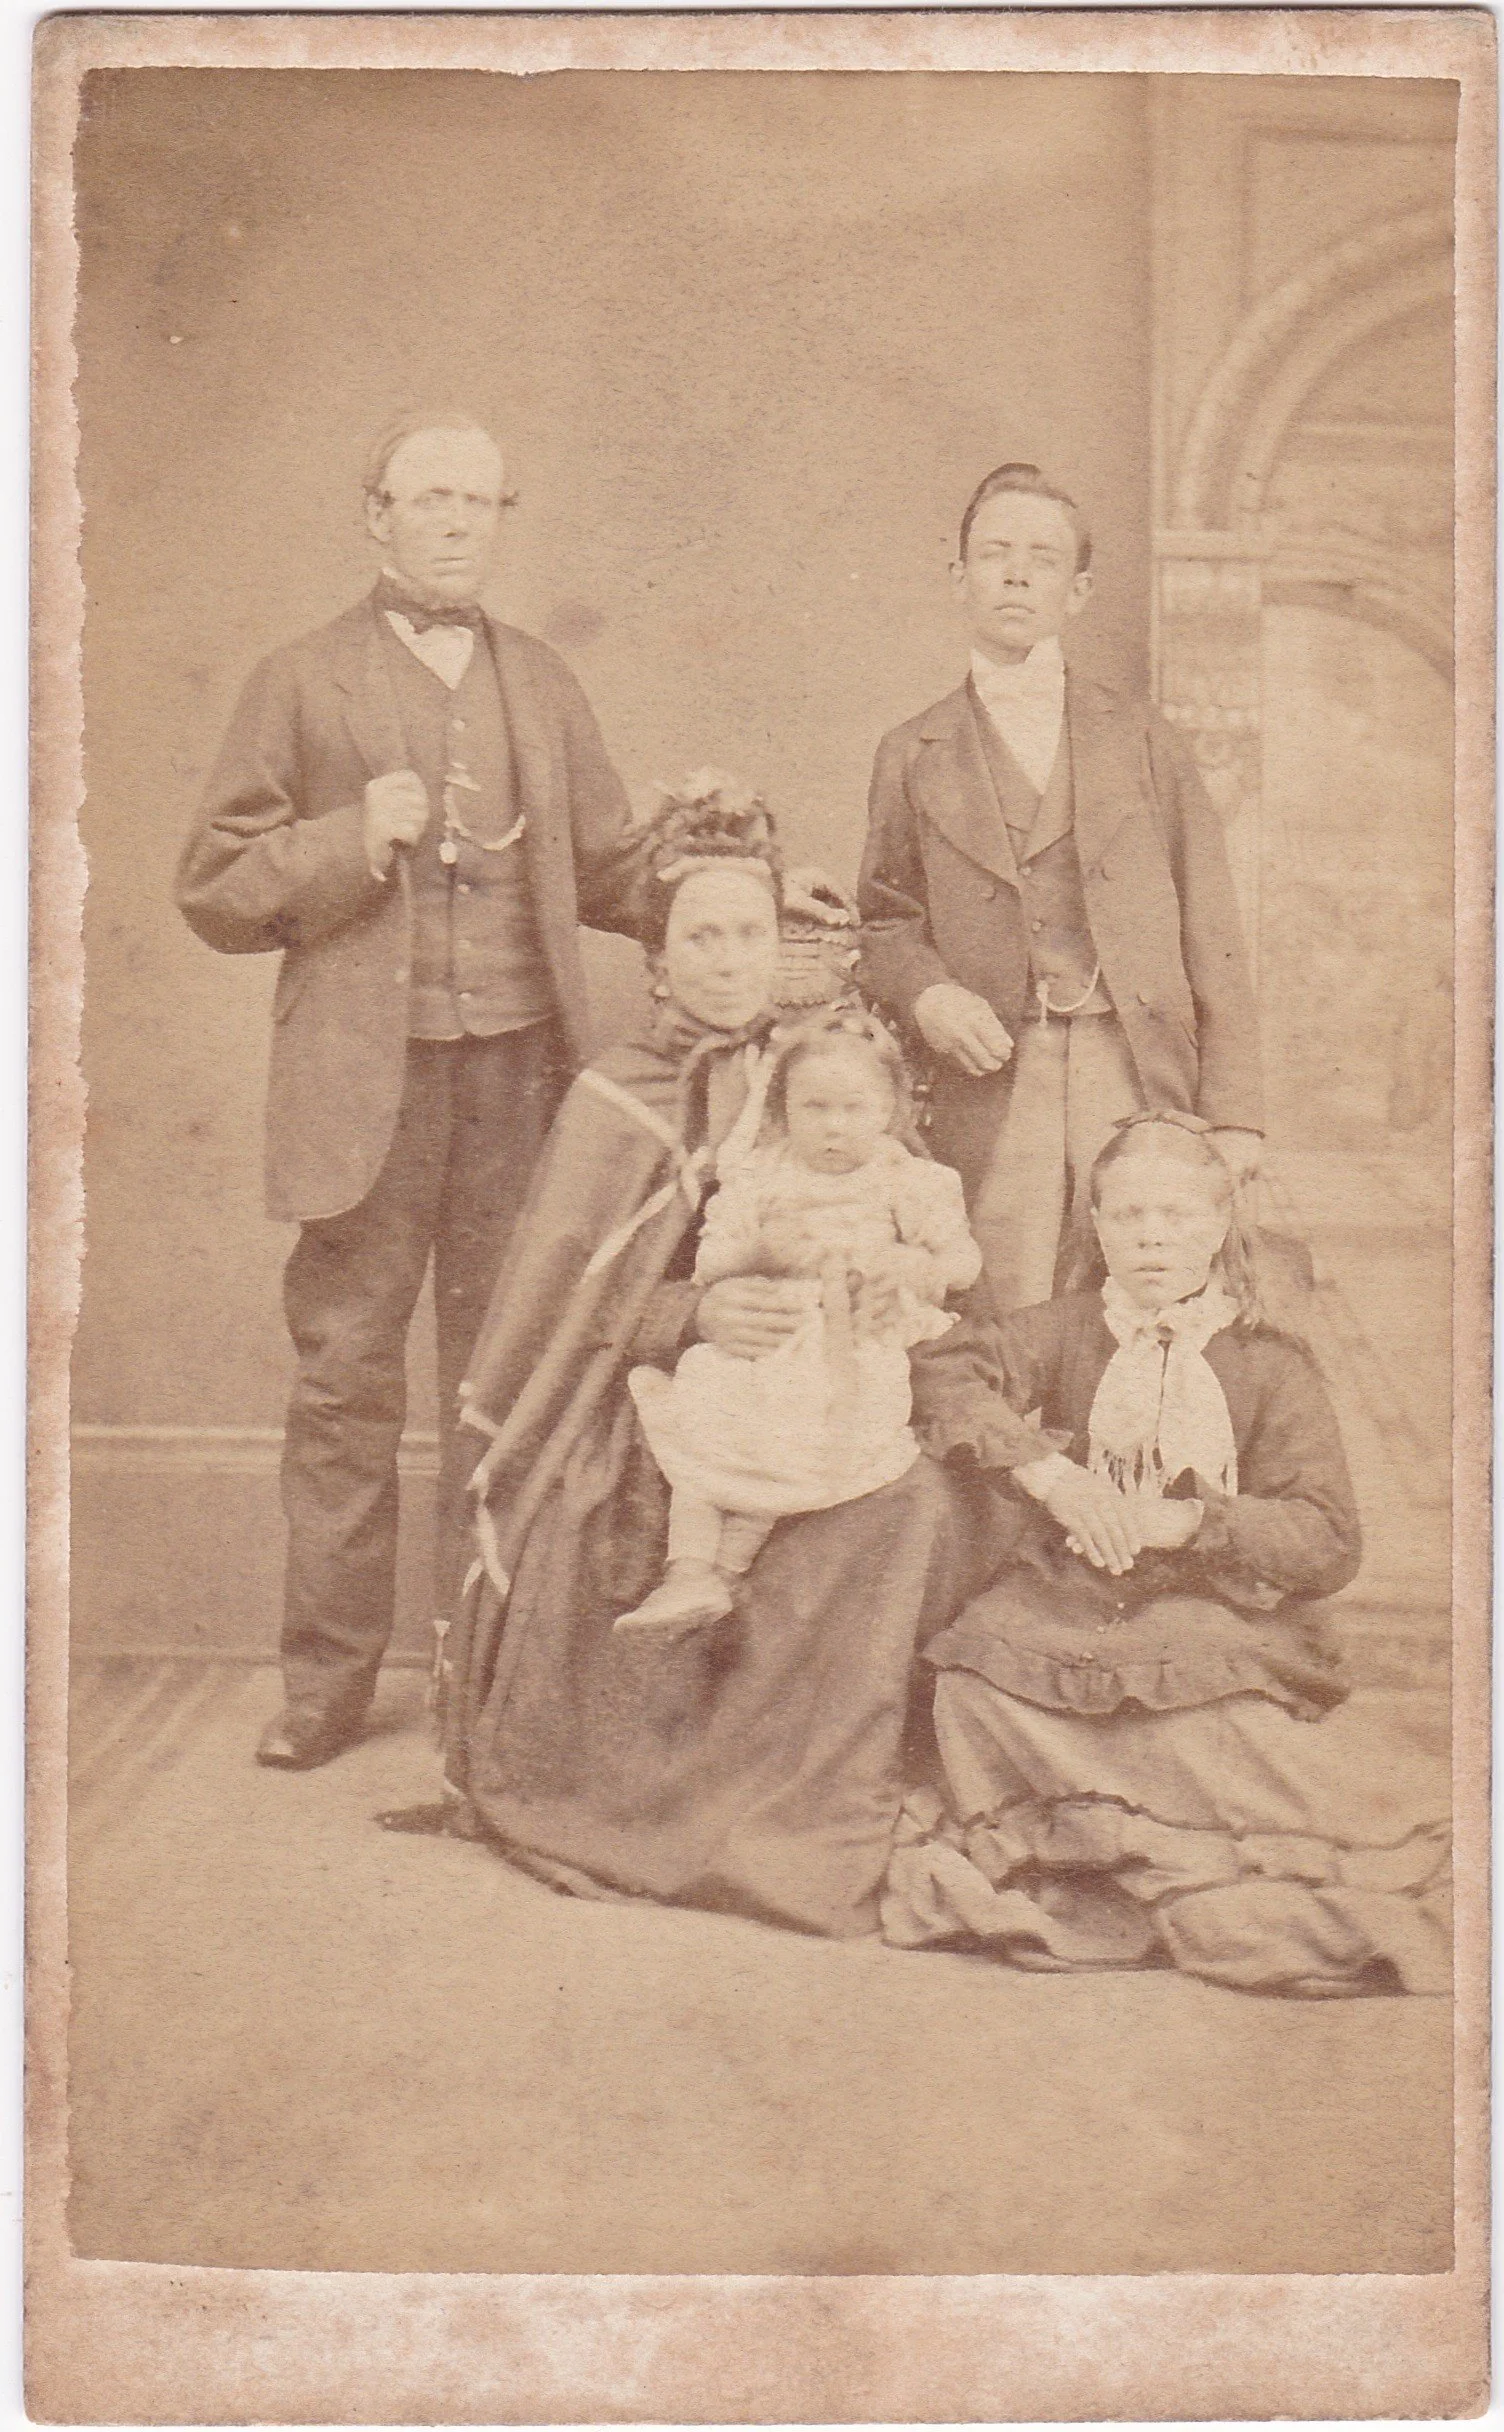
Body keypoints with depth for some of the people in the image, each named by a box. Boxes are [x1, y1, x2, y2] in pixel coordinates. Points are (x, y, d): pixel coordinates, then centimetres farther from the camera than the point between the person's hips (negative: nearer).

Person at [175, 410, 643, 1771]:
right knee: (347, 1377, 0)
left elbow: (604, 874, 21)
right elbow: (214, 892, 4)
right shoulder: (303, 684, 7)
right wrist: (352, 837, -11)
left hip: (518, 1068, 3)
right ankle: (329, 1679, 11)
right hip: (366, 1082, -2)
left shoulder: (542, 685, 16)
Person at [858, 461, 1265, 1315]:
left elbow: (1211, 934, 10)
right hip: (993, 1086, 0)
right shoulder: (914, 757, 15)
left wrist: (1233, 1113, 2)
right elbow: (887, 919, 17)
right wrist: (926, 994, -6)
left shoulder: (1144, 740, 14)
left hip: (1138, 1077, 0)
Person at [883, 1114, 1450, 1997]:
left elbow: (1329, 1542, -5)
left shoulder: (1271, 1367, 3)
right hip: (1064, 1612, 2)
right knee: (972, 1681, -29)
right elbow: (945, 1369, -4)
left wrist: (1181, 1521, -16)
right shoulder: (1068, 1333, 12)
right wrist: (1042, 1471, -17)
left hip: (1216, 1621, -2)